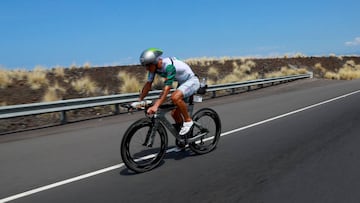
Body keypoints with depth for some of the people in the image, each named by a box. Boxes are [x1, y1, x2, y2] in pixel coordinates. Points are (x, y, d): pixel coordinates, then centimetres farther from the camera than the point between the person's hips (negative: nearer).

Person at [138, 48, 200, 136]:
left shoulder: (169, 66, -34)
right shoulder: (154, 66, -11)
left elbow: (167, 88, -41)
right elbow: (148, 84, -6)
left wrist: (156, 106, -48)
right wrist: (139, 101, -11)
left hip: (191, 81, -8)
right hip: (182, 83, 8)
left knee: (175, 97, -35)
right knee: (175, 113, 4)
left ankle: (188, 121, -15)